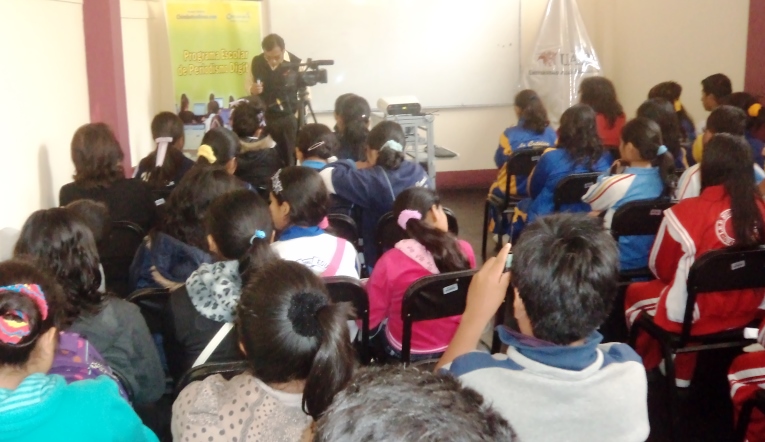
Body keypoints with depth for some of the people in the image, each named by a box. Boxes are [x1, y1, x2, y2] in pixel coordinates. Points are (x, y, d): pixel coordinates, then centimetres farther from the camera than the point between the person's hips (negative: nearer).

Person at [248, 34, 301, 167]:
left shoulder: (295, 63, -12)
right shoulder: (256, 63, -2)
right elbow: (250, 87, 12)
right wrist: (253, 90, -11)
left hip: (290, 118, -3)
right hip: (266, 118, 3)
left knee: (291, 160, 0)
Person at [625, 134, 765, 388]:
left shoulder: (687, 212, -21)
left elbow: (659, 268, -7)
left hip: (697, 312, -5)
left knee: (635, 293, 23)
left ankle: (653, 366, 41)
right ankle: (683, 373, 37)